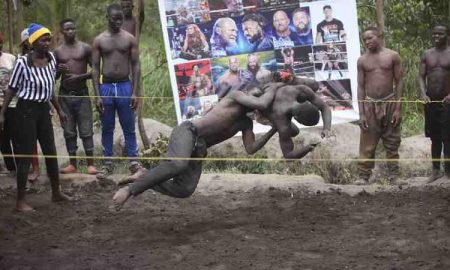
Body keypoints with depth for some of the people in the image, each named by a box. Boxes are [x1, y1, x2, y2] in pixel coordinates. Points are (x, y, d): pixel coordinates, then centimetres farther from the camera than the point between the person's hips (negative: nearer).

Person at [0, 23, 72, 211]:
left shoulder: (51, 58, 2)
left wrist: (59, 110, 19)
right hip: (26, 110, -7)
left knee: (51, 152, 14)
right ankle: (20, 201, 2)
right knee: (25, 155, -4)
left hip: (43, 110, 7)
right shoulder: (23, 62, -16)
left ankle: (56, 193, 28)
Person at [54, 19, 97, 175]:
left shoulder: (85, 49, 1)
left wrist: (79, 77, -13)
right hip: (64, 95, 3)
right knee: (69, 131, 5)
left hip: (82, 93, -3)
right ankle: (73, 164, 11)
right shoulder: (57, 52, 8)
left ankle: (91, 164, -3)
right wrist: (58, 70, -7)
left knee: (86, 130, -4)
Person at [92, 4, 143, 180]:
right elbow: (95, 68, 2)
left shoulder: (129, 39, 2)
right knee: (107, 129, 7)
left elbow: (135, 65, 1)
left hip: (125, 87, 0)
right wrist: (97, 95, -5)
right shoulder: (99, 40, 2)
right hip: (106, 87, 1)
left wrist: (135, 92, -6)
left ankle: (134, 162, 10)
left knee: (129, 128, 4)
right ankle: (107, 163, 14)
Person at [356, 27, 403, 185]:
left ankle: (394, 176, 11)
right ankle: (364, 176, 2)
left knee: (392, 143, 5)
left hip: (389, 102, 0)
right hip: (370, 104, 0)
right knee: (367, 144, -2)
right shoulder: (362, 61, 4)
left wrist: (397, 108, -5)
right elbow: (360, 87, 5)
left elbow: (399, 82, 2)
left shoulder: (392, 56, 1)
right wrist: (361, 113, -2)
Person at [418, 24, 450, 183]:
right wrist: (423, 94, -11)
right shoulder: (426, 55, 8)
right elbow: (421, 77, 5)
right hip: (430, 101, 4)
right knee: (435, 138, 11)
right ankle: (436, 170, 19)